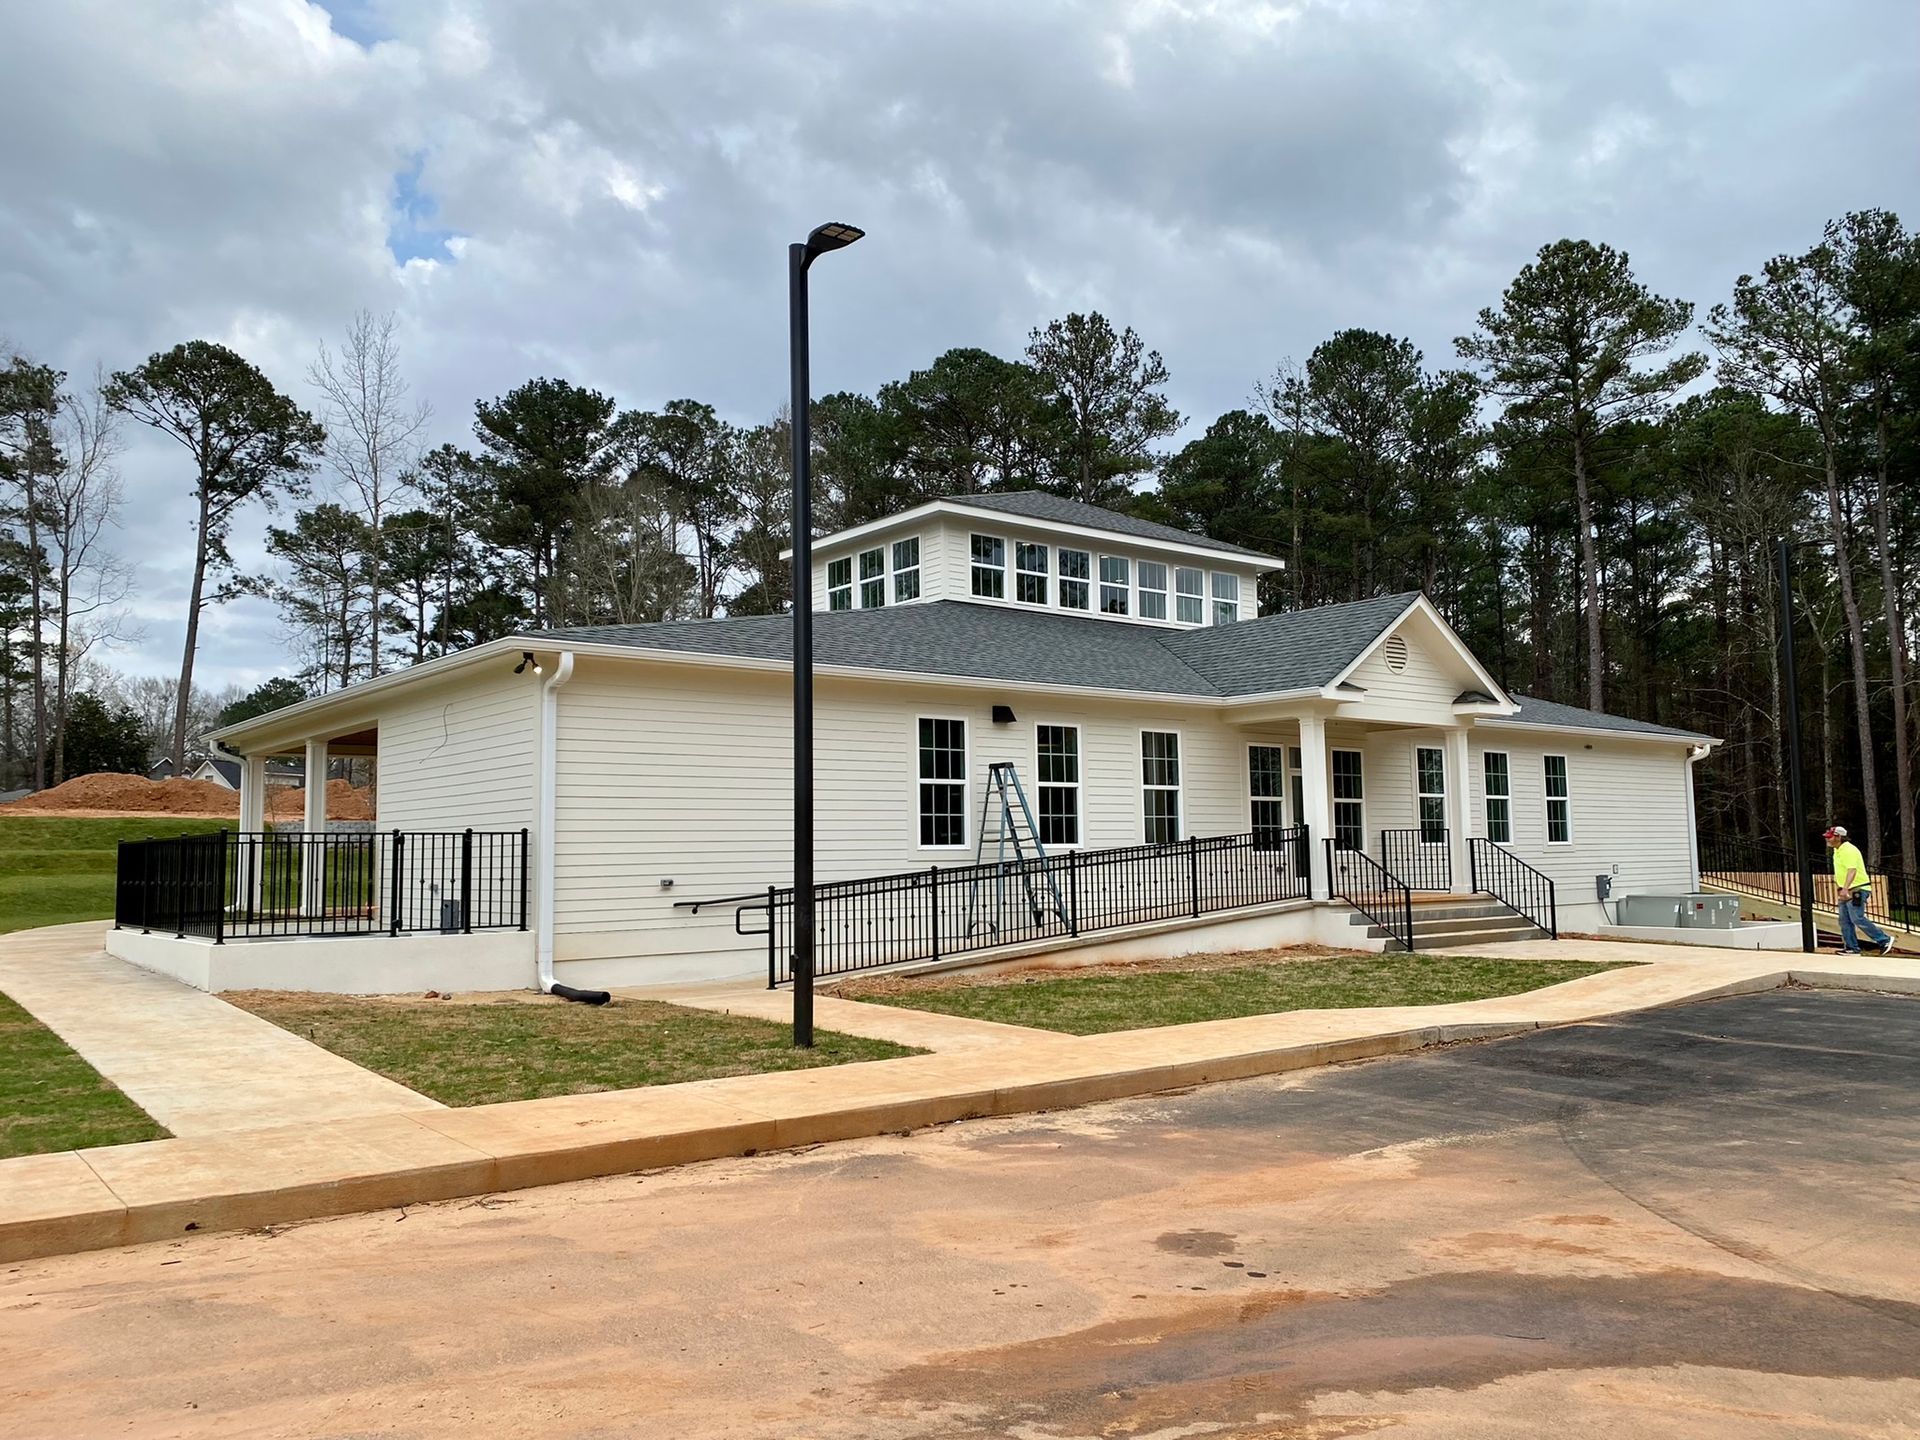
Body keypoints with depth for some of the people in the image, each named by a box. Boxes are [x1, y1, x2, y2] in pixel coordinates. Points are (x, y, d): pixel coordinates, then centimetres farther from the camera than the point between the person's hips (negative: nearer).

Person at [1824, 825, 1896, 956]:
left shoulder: (1849, 850, -18)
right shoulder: (1837, 850, 14)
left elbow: (1852, 870, -31)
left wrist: (1845, 888, -41)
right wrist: (1838, 887, 24)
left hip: (1857, 890, -10)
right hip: (1846, 891, 10)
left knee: (1857, 918, -14)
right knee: (1844, 921, 8)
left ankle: (1884, 940, -4)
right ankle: (1852, 948, 12)